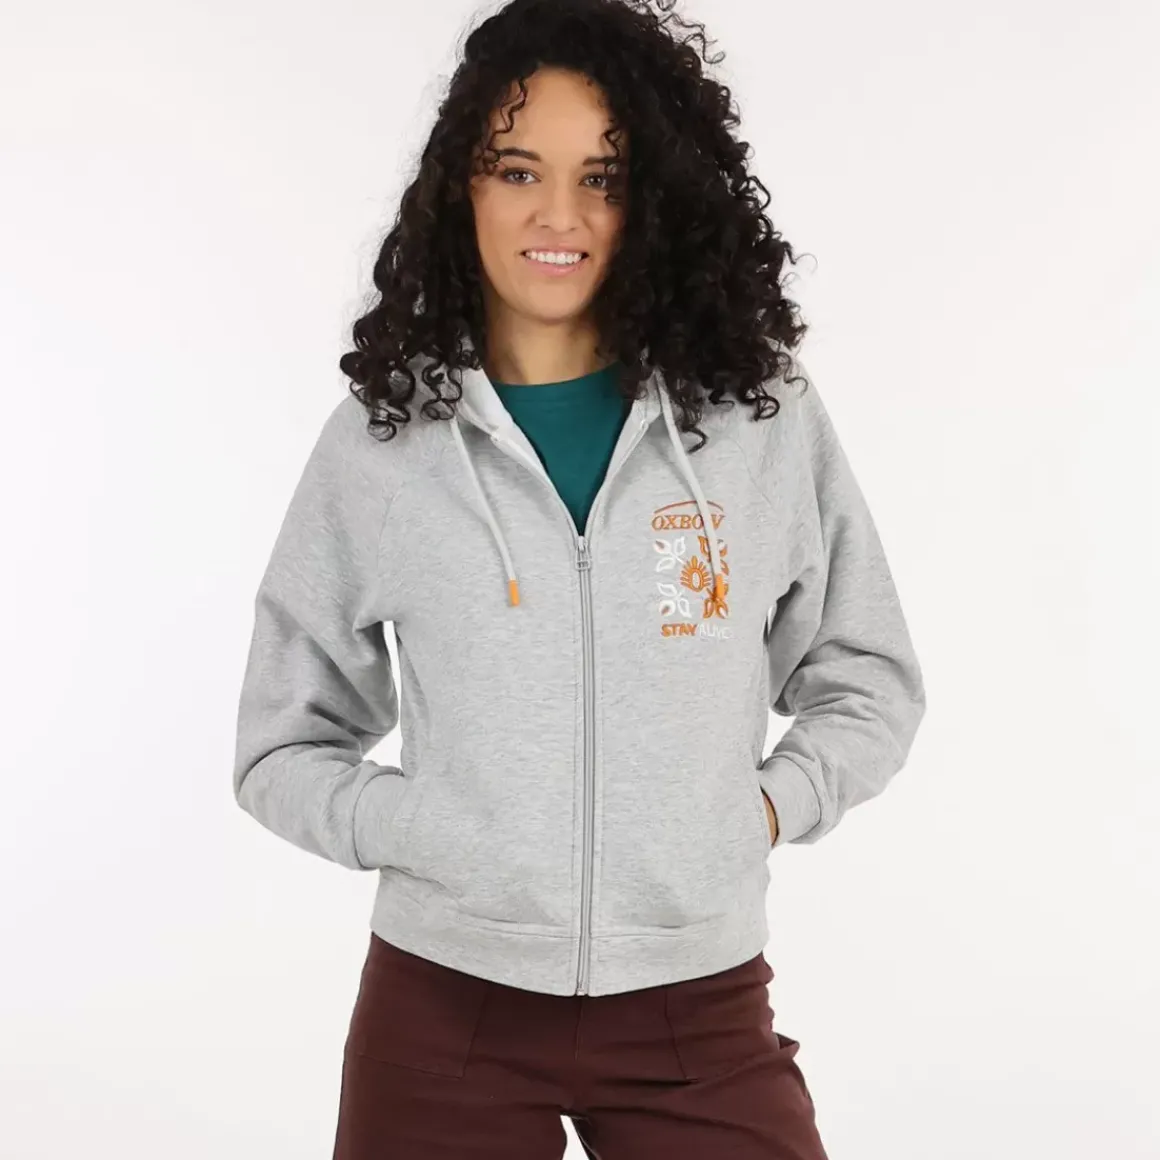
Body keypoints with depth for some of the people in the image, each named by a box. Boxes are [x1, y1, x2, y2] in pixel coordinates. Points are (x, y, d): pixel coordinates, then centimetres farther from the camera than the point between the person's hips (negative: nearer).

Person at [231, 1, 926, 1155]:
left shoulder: (767, 423, -1)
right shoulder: (375, 443, -2)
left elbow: (869, 681, 10)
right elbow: (283, 745, 5)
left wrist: (769, 806, -4)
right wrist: (427, 832, -9)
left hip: (700, 1005, 0)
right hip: (445, 1002, 0)